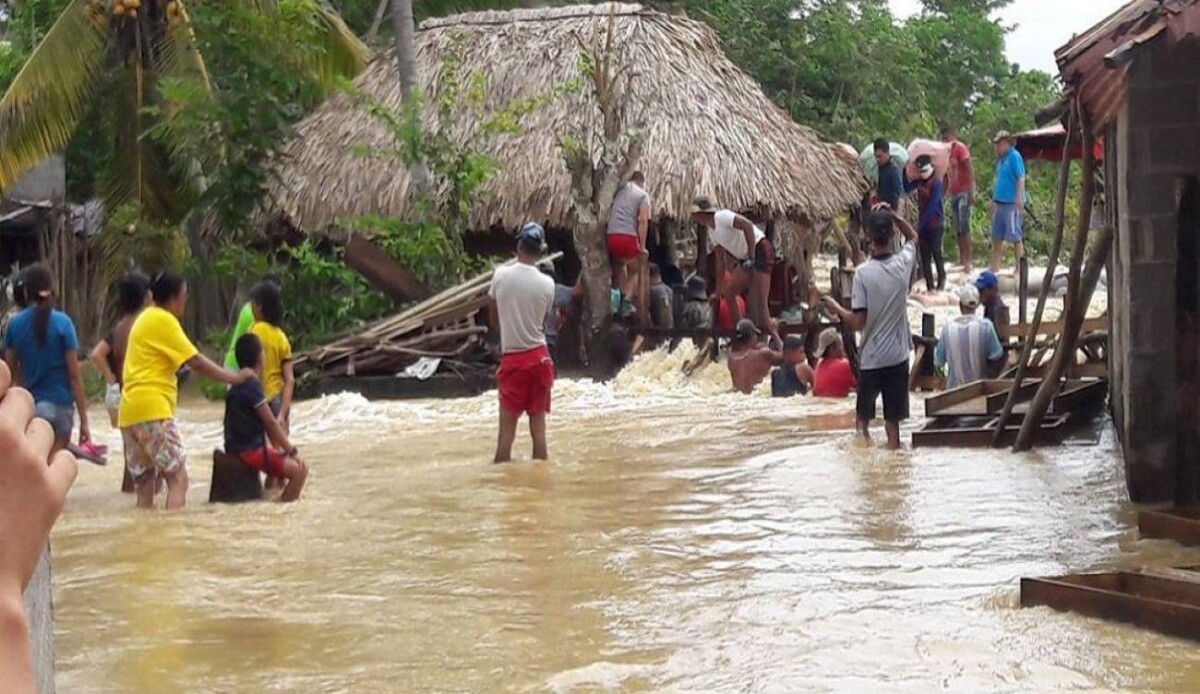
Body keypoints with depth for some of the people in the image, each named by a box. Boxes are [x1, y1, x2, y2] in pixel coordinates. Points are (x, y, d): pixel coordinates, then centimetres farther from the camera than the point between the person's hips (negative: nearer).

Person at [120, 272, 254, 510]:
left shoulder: (146, 318, 21)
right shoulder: (163, 320, -7)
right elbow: (196, 362, -9)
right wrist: (234, 377, 0)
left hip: (130, 412, 9)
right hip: (152, 409, -9)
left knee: (145, 484, 8)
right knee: (178, 478, -11)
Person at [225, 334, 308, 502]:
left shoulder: (240, 385, 15)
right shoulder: (252, 386, -16)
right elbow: (271, 423, -18)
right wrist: (292, 451, -11)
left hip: (240, 448, 10)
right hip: (250, 450, -10)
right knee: (299, 469, -14)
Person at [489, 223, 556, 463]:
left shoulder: (501, 275, -8)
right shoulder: (547, 284, -7)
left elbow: (494, 319, 3)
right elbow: (543, 323, 5)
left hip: (512, 358, -1)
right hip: (539, 357, 1)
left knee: (507, 427, 0)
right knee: (538, 422, 8)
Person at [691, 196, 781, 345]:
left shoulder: (722, 217, -14)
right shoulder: (713, 231, 15)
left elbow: (747, 225, -26)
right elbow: (720, 262, 21)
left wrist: (751, 255, -27)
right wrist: (718, 290, 22)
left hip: (761, 251, -10)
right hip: (746, 259, 10)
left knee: (760, 300, -16)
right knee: (728, 292, 11)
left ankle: (777, 341, -15)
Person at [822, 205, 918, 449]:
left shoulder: (863, 273, -17)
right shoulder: (903, 264, -6)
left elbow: (857, 322, -15)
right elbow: (913, 237, 19)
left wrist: (835, 307, 1)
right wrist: (894, 216, 6)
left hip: (871, 357, -3)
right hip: (898, 356, 3)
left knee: (863, 417, 11)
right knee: (893, 420, 9)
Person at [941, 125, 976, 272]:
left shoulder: (960, 148, -8)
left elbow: (970, 170, -14)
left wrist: (971, 192, -22)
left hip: (964, 192, -8)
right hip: (953, 194, 8)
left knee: (964, 227, -13)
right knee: (957, 229, 7)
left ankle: (969, 261, -16)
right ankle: (962, 259, 11)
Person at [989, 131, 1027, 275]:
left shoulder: (1014, 156, -10)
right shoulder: (1001, 159, 16)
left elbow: (1021, 178, -16)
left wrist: (1019, 198, -22)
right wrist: (994, 199, 23)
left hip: (1012, 203, -9)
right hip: (1000, 202, 9)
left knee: (1014, 236, -5)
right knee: (997, 236, 12)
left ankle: (1020, 267, 1)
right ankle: (994, 268, 18)